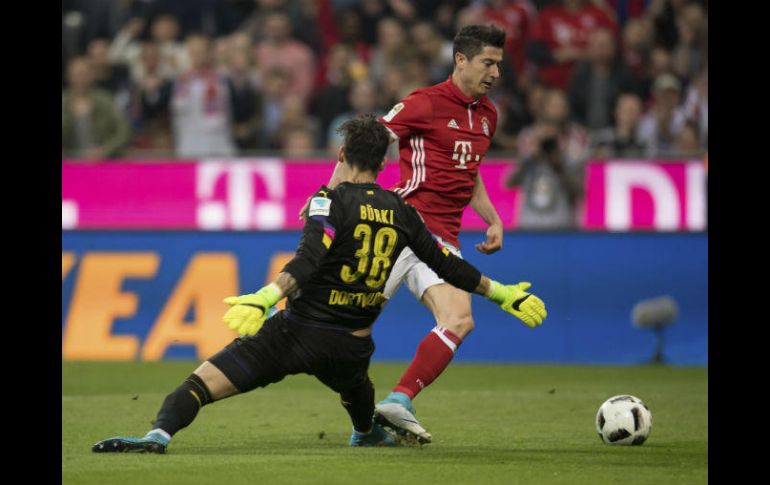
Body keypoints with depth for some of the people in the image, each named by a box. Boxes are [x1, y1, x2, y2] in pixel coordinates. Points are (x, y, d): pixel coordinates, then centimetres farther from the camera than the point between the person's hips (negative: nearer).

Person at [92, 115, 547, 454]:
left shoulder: (330, 201, -8)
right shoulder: (400, 211, 7)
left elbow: (307, 261, -25)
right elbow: (446, 265, 12)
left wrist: (264, 298, -38)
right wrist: (504, 293, 24)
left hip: (296, 332, -5)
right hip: (351, 346, 5)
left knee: (203, 379, -12)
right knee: (356, 380, 42)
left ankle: (161, 433, -35)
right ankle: (367, 432, 67)